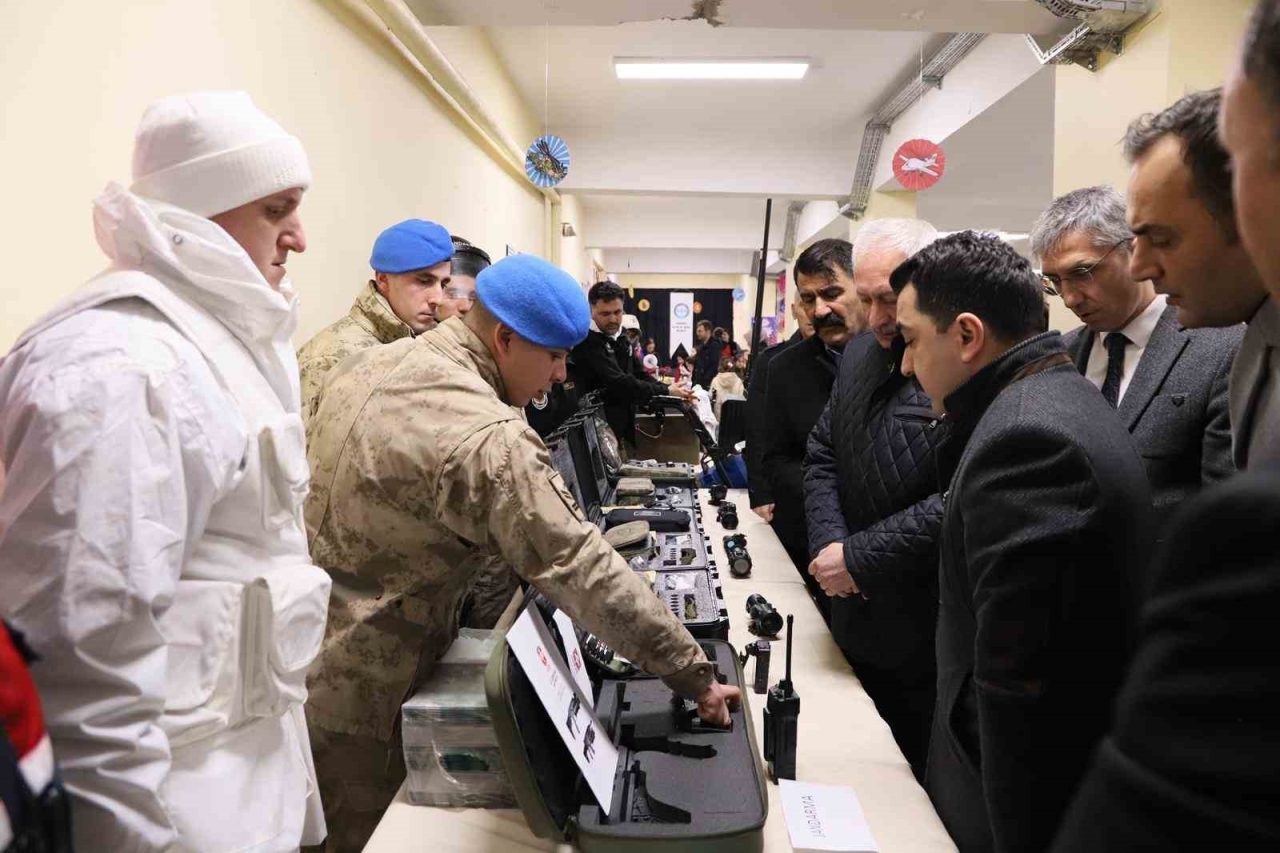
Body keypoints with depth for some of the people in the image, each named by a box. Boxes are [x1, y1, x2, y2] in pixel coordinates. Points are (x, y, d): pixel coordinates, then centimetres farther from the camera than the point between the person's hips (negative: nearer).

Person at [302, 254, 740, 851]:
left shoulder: (369, 365, -2)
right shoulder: (487, 441, -30)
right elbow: (585, 571, -29)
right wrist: (695, 677, -21)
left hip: (300, 659, 8)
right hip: (359, 695, -8)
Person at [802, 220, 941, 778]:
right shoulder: (859, 355, 7)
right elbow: (821, 456, 11)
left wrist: (859, 559, -18)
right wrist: (829, 543, -4)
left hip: (928, 633, -6)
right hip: (857, 622, 7)